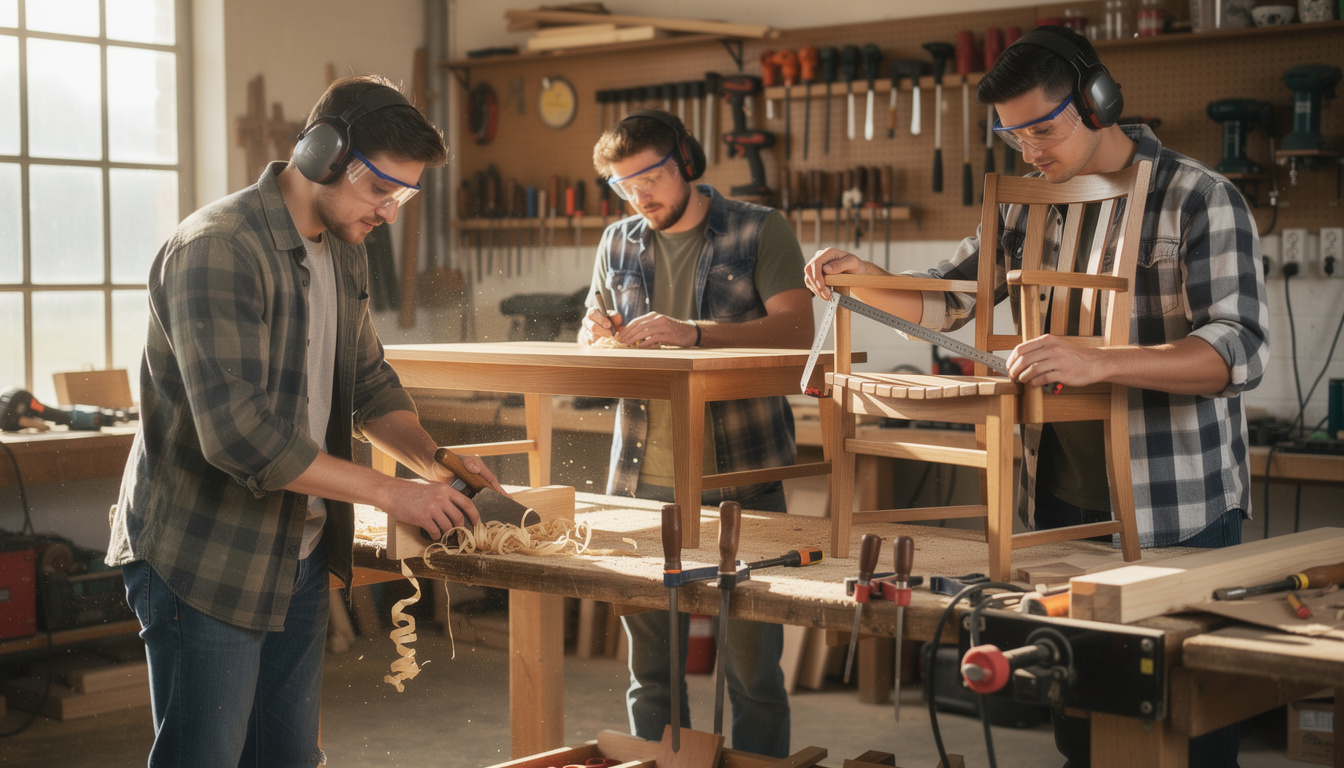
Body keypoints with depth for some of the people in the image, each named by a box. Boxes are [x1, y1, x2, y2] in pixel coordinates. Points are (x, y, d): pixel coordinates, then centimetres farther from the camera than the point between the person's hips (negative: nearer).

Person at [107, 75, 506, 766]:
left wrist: (434, 461, 0)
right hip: (203, 561, -8)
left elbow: (370, 383, 20)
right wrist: (390, 491, -24)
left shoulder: (344, 255, 9)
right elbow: (238, 432, -29)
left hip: (301, 553, 8)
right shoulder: (218, 249, -21)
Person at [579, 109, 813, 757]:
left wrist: (694, 331, -24)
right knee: (649, 667, 8)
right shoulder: (618, 243, 15)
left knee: (752, 665, -1)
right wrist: (597, 334, -4)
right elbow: (592, 331, 22)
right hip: (641, 483, 4)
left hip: (741, 479, -4)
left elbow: (796, 328, -11)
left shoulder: (759, 231, 1)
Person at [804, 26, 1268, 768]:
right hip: (1061, 499, 6)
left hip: (1179, 512, -6)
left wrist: (1094, 363, -35)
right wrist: (862, 277, -2)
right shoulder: (1028, 211, 8)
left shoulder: (1201, 201, -11)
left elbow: (1241, 348, -22)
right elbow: (941, 301, 19)